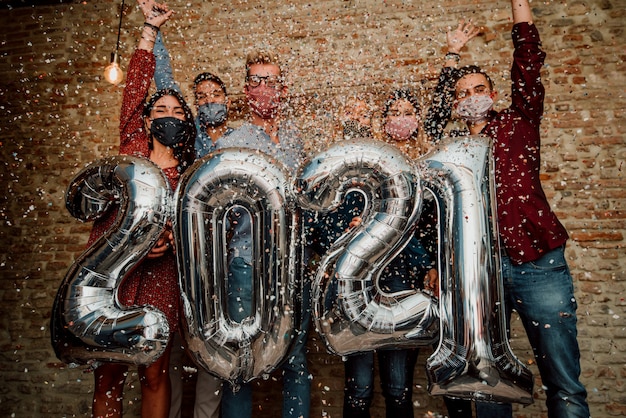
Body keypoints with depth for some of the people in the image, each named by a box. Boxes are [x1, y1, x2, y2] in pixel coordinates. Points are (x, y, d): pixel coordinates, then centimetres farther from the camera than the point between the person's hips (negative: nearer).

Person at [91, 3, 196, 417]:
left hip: (158, 275, 0)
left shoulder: (190, 173, 8)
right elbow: (135, 88, 4)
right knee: (107, 375, 7)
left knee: (154, 374, 6)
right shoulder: (132, 149, 7)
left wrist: (169, 238, -20)